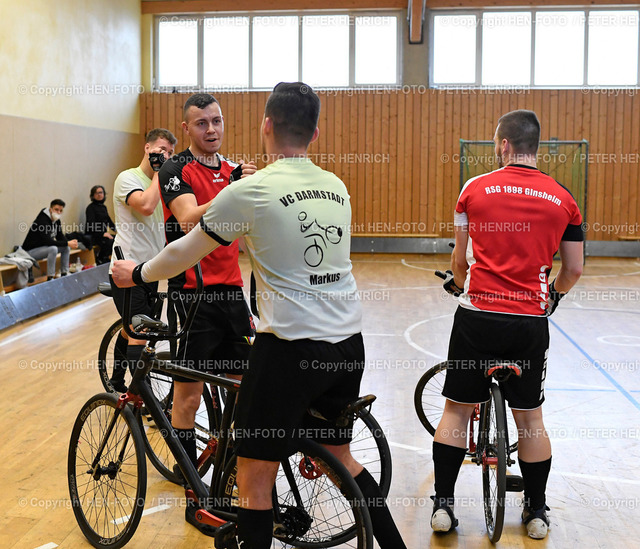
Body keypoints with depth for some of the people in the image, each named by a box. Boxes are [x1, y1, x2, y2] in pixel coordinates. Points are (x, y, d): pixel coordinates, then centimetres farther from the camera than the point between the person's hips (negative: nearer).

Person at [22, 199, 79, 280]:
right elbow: (48, 242, -33)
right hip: (31, 251, -9)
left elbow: (61, 237, 6)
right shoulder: (42, 221, -26)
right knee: (53, 249, -33)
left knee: (66, 247, 0)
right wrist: (67, 243, -31)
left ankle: (64, 275, 4)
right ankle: (50, 278, -28)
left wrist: (70, 242, -16)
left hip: (43, 248, 9)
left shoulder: (56, 220, 2)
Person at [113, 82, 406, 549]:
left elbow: (186, 252, 2)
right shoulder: (337, 187, 8)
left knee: (255, 475, 6)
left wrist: (136, 274, 20)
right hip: (348, 343, 7)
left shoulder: (249, 191, -10)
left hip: (292, 347, -7)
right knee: (339, 455, 24)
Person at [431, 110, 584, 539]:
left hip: (478, 316, -1)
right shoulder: (563, 199, 3)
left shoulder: (475, 189, -1)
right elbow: (573, 269, 8)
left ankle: (443, 503, 13)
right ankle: (537, 511, 25)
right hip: (530, 322, 2)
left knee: (457, 409, 11)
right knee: (530, 417, 15)